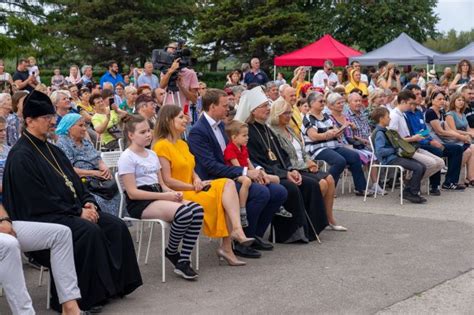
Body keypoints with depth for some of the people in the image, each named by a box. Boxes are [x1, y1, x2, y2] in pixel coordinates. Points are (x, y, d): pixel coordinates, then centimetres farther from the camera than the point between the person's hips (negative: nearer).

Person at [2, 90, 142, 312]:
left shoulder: (53, 151, 16)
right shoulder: (21, 156, -12)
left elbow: (74, 182, 19)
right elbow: (39, 201, -17)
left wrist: (88, 202, -2)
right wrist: (78, 212, -16)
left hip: (70, 210, 9)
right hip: (41, 217, -9)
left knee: (116, 226, -9)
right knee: (90, 232, -30)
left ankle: (116, 284, -1)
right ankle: (89, 295, -20)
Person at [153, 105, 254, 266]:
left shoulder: (182, 144, 20)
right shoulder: (162, 146, -10)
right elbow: (167, 180, -15)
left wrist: (197, 180, -3)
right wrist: (193, 187, -13)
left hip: (191, 190, 8)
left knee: (228, 184, -17)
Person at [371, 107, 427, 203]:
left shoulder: (384, 131, 19)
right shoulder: (379, 133, -13)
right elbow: (380, 151, -24)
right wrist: (394, 149, -16)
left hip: (395, 156, 10)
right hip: (390, 160, -10)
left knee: (423, 167, 1)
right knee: (418, 168, -21)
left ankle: (408, 191, 6)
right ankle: (413, 194, -7)